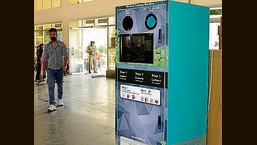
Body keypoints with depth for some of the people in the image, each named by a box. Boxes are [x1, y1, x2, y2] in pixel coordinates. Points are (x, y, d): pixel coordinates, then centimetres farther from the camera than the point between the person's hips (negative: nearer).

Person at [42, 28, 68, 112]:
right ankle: (52, 105, -11)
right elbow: (45, 58, 8)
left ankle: (60, 99, 36)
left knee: (60, 85, 14)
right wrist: (43, 69, 4)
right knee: (50, 86, -9)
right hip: (50, 69, 1)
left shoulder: (62, 44, -2)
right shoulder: (47, 46, 4)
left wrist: (64, 65, -18)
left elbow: (65, 56, -6)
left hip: (60, 69, -1)